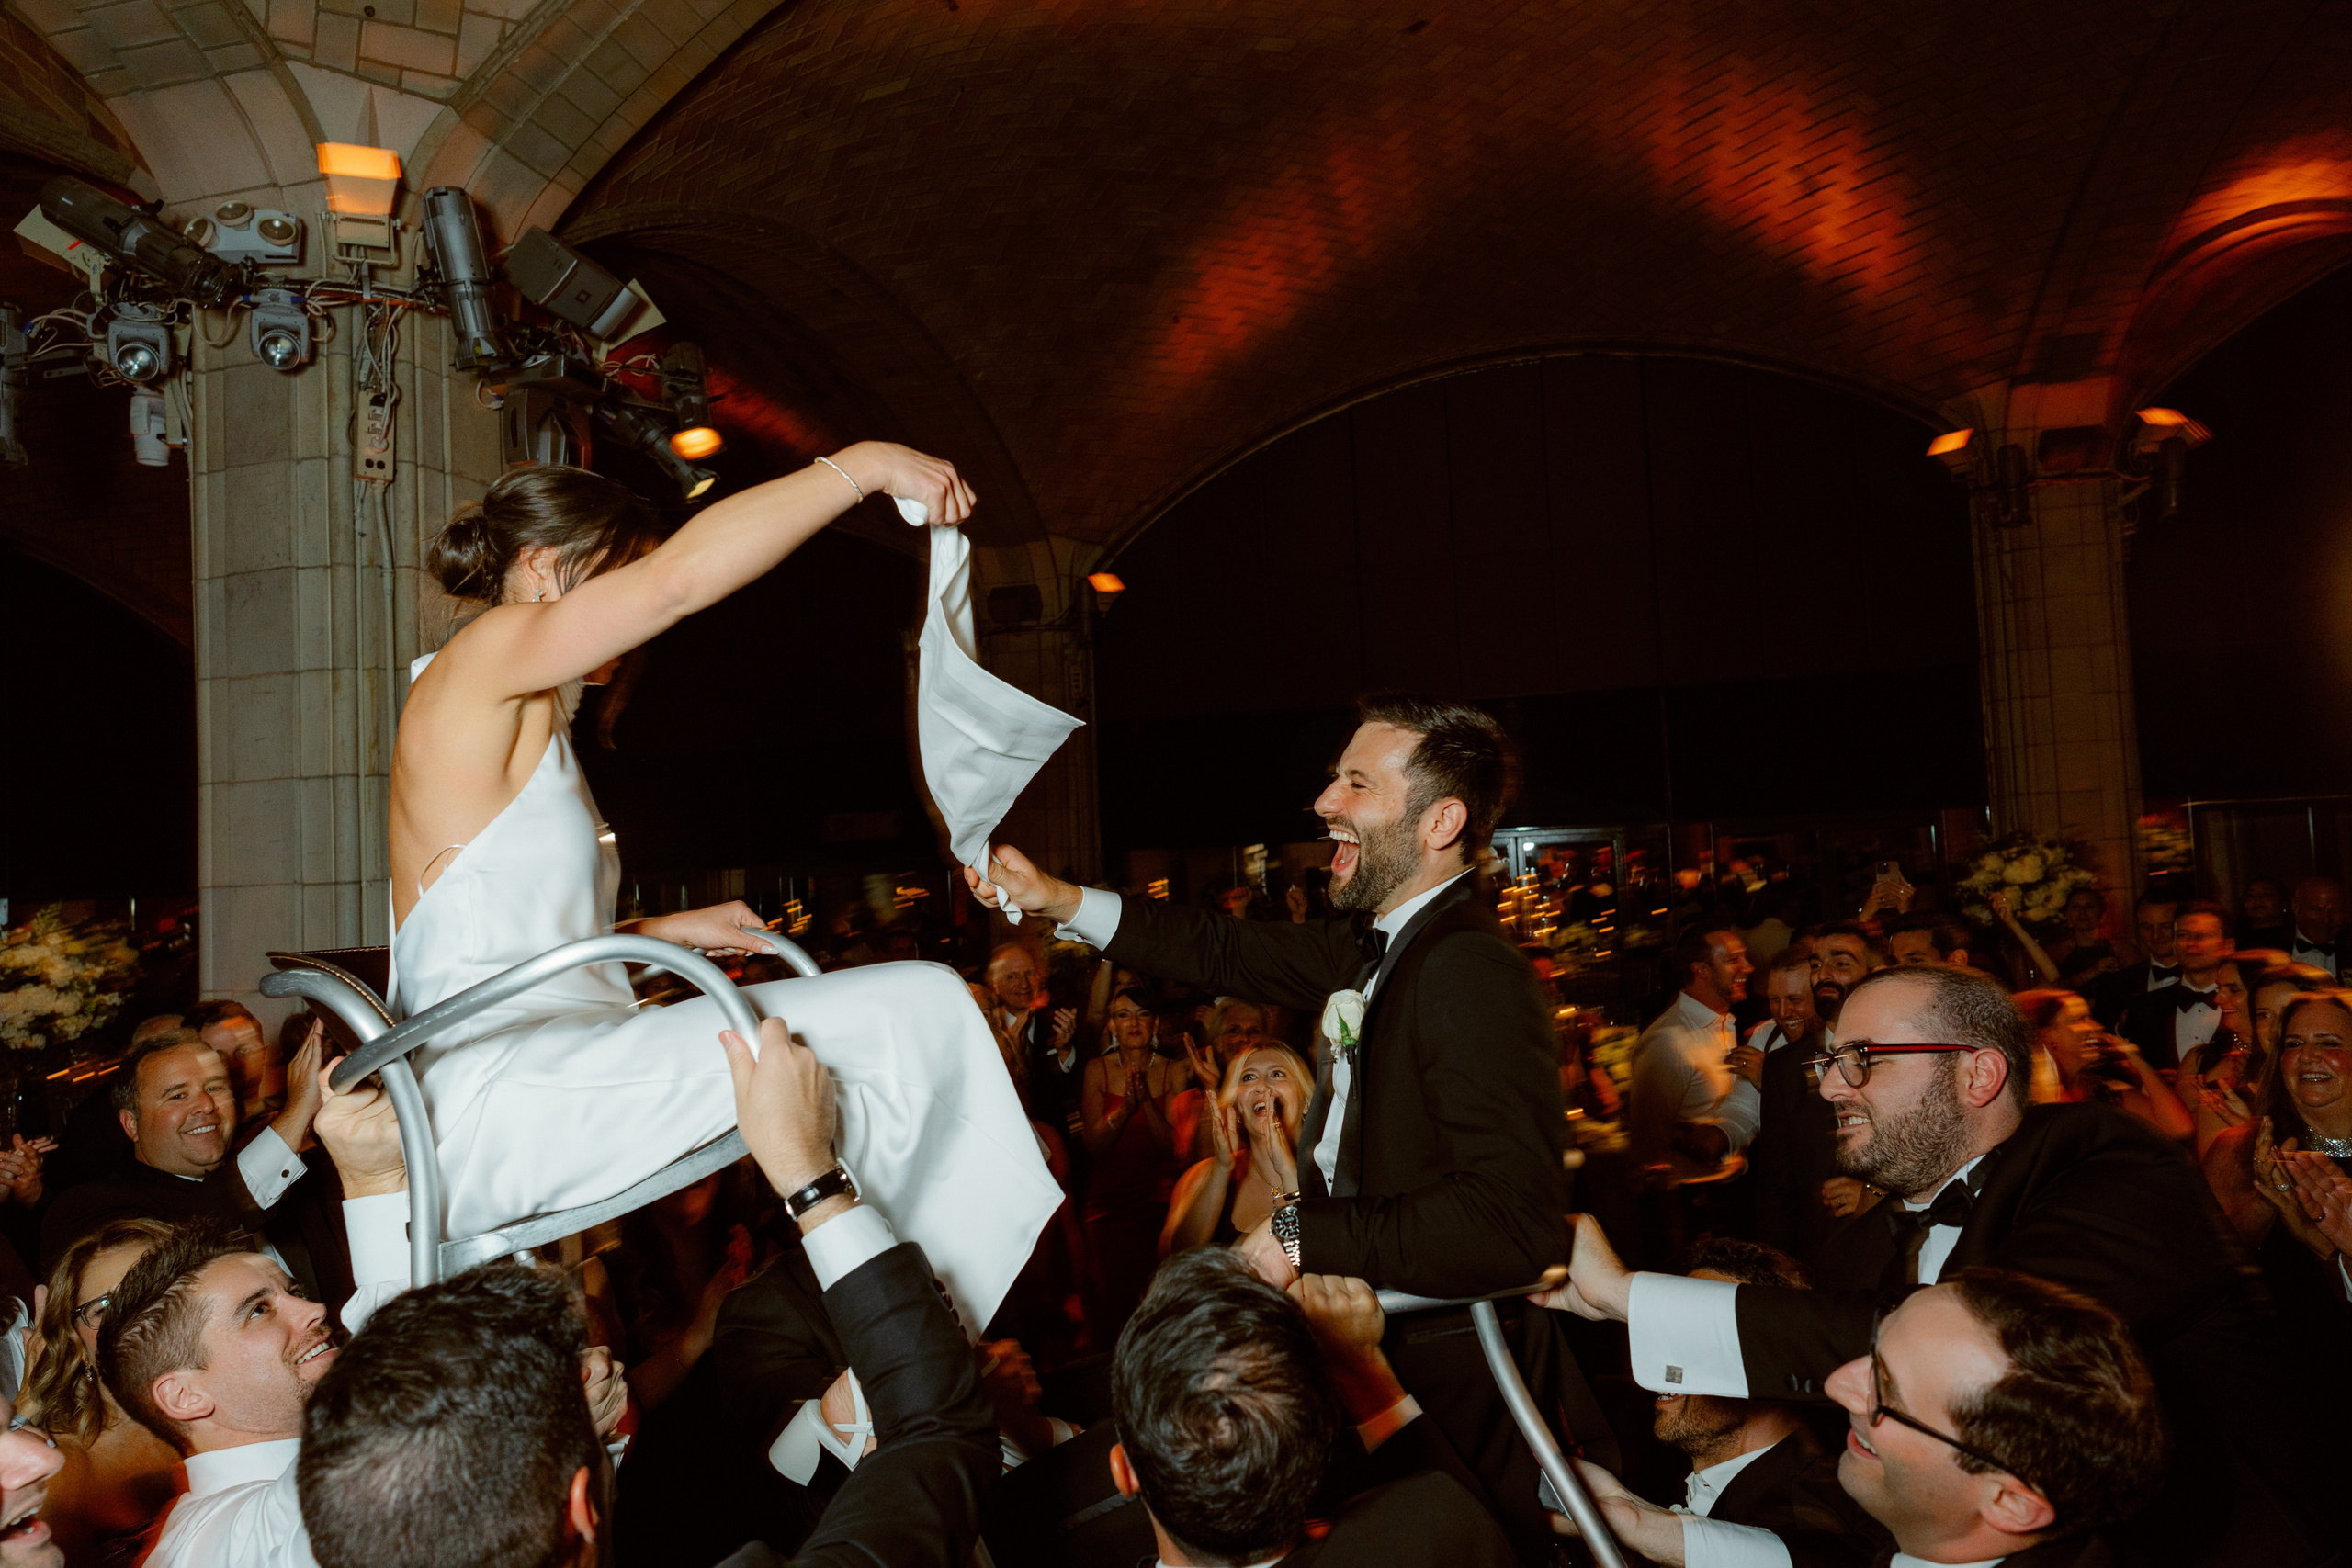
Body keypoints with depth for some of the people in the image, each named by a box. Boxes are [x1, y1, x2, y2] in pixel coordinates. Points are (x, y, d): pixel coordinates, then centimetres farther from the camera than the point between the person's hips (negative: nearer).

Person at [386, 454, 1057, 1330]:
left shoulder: (525, 727, 25)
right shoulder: (484, 653, -3)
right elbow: (679, 577, -19)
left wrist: (670, 930, 16)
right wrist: (864, 464, -15)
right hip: (504, 1102, -10)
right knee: (914, 1009, -18)